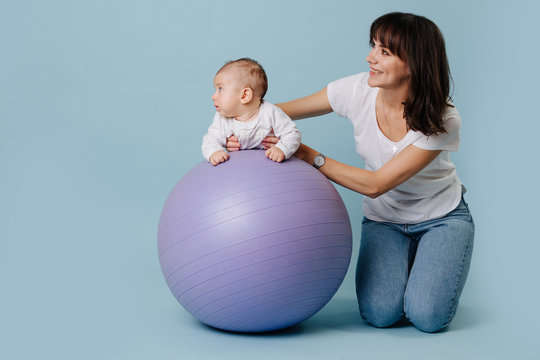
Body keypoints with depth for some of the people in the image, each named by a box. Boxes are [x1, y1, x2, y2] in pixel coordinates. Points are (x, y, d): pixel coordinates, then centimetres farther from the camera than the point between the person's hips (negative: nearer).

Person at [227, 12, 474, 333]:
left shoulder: (443, 120, -27)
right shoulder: (358, 90, -19)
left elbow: (374, 185, -29)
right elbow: (282, 111, -8)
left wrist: (310, 156, -32)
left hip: (442, 218, -2)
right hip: (384, 219, 2)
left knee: (428, 317, -21)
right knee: (379, 313, -19)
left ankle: (431, 274, 12)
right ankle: (399, 274, 14)